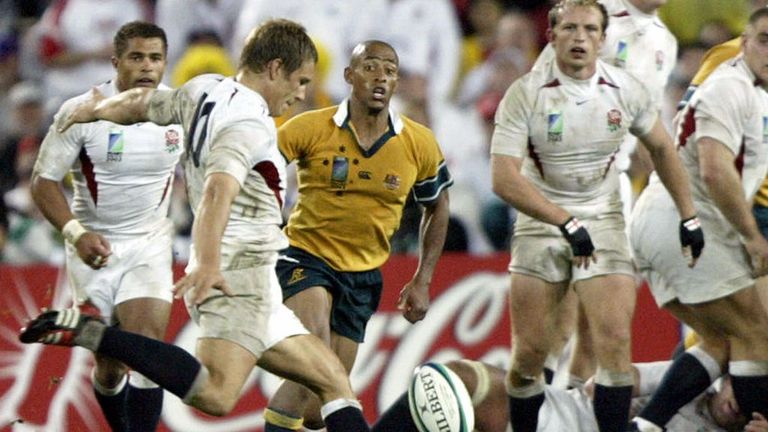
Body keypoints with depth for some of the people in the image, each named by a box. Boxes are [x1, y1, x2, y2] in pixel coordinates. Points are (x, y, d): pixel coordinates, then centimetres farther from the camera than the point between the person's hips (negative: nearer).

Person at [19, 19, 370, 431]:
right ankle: (86, 331, -25)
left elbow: (141, 103, 32)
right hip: (239, 274, -11)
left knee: (333, 378, 12)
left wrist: (97, 109, 54)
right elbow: (219, 188, -30)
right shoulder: (250, 123, -12)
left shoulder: (204, 90, 15)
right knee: (216, 394, -30)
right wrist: (208, 263, -43)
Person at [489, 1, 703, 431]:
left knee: (615, 343, -14)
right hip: (540, 224, -1)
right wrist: (566, 223, -26)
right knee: (529, 353, -2)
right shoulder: (525, 94, -13)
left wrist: (689, 218, 13)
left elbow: (662, 148, 14)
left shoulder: (626, 90, -4)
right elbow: (504, 179, -19)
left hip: (604, 222, 1)